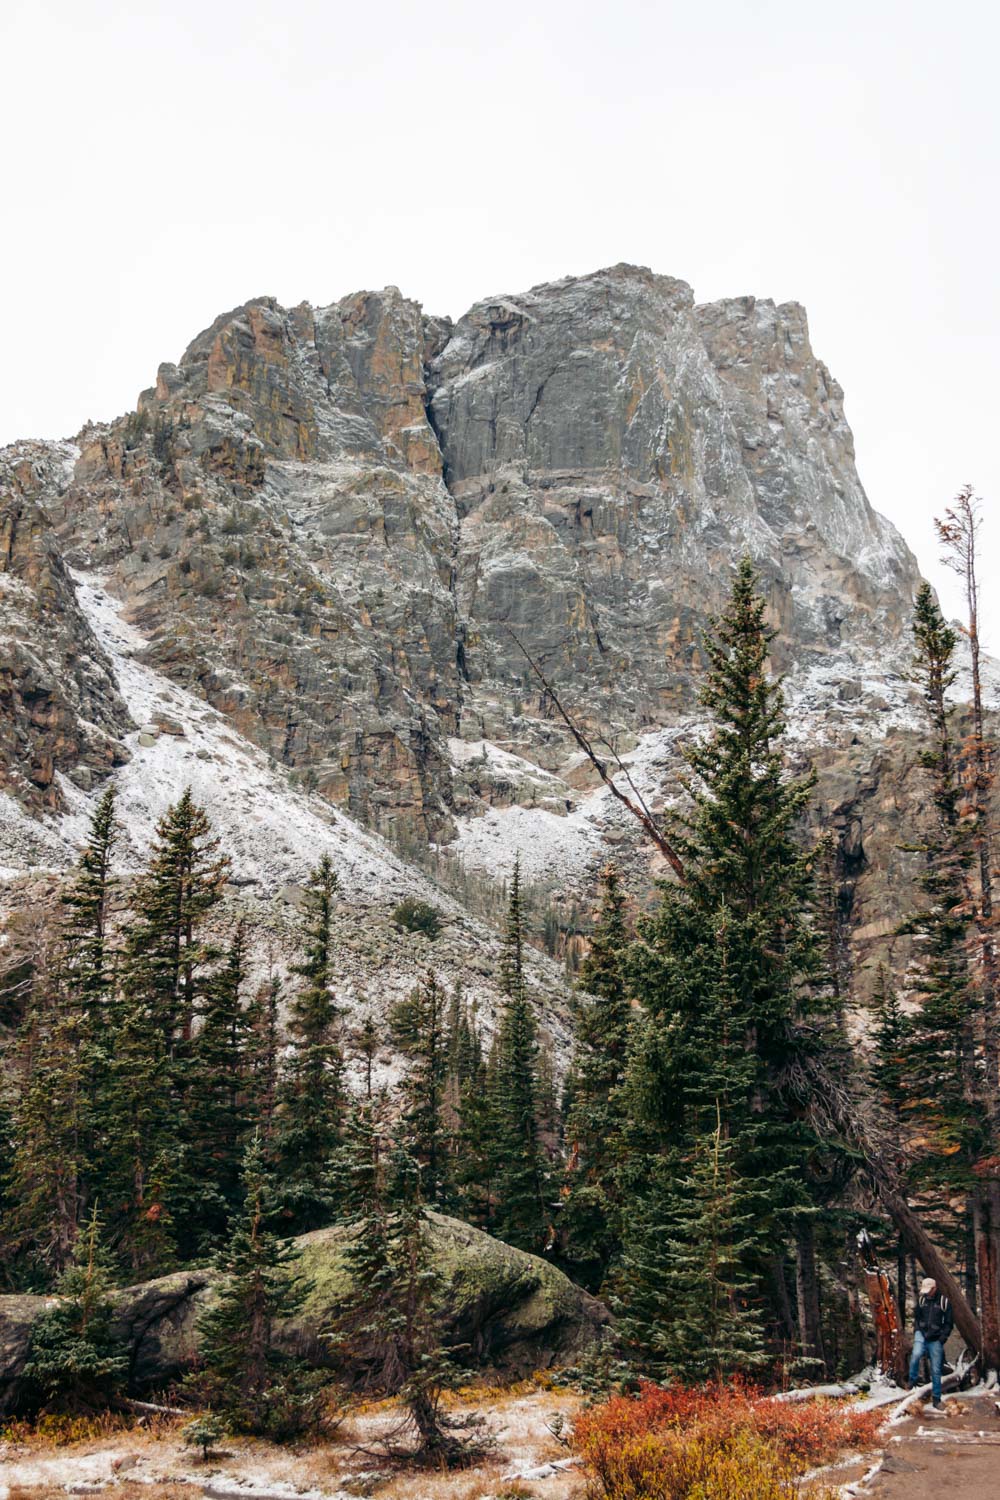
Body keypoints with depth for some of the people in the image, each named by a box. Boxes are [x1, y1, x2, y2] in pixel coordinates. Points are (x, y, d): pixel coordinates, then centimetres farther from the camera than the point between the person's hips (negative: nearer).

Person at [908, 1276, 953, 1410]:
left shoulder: (944, 1302, -5)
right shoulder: (921, 1300, 5)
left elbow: (949, 1322, 0)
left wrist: (943, 1337, -9)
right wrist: (916, 1331, 5)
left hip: (936, 1339, -1)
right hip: (921, 1334, 1)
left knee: (936, 1370, 3)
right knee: (916, 1354, -28)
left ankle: (937, 1399, 14)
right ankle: (913, 1379, -6)